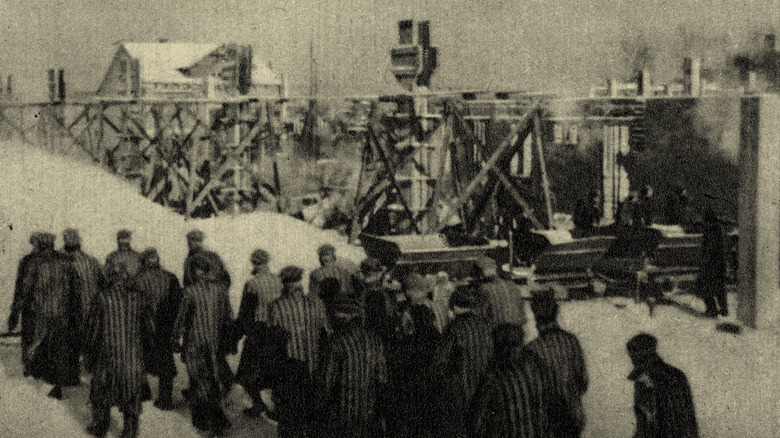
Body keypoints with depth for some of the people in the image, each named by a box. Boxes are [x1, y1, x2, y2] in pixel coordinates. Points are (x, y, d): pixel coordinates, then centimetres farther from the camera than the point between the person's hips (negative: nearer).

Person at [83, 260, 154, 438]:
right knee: (132, 394, 12)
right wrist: (144, 352, 16)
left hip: (108, 355, -2)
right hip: (134, 357, 2)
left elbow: (93, 329, -6)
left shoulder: (102, 298, -11)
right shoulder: (138, 297, -3)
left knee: (101, 390, 18)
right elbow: (149, 328, 3)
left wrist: (88, 356, 4)